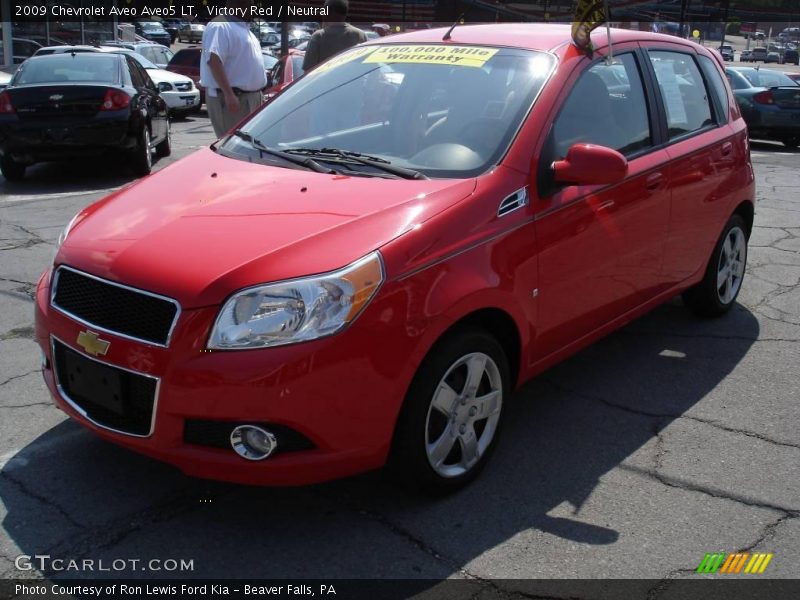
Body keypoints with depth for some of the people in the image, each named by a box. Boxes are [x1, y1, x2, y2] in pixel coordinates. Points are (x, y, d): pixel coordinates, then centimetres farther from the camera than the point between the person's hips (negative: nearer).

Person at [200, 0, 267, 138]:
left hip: (250, 96, 10)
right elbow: (214, 60, -27)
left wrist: (259, 95, 25)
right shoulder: (220, 26, -13)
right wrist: (229, 94, -34)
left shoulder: (243, 28, 18)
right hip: (232, 98, -10)